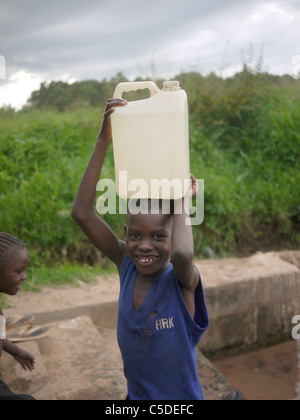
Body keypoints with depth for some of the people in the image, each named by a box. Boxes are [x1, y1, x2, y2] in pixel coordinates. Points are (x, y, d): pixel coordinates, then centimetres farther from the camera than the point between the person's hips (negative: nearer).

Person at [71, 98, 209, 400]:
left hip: (181, 396, -3)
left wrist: (181, 200, -32)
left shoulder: (182, 280, -24)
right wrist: (103, 141, -29)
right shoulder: (125, 265, -15)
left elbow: (182, 253, -49)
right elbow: (82, 213, -25)